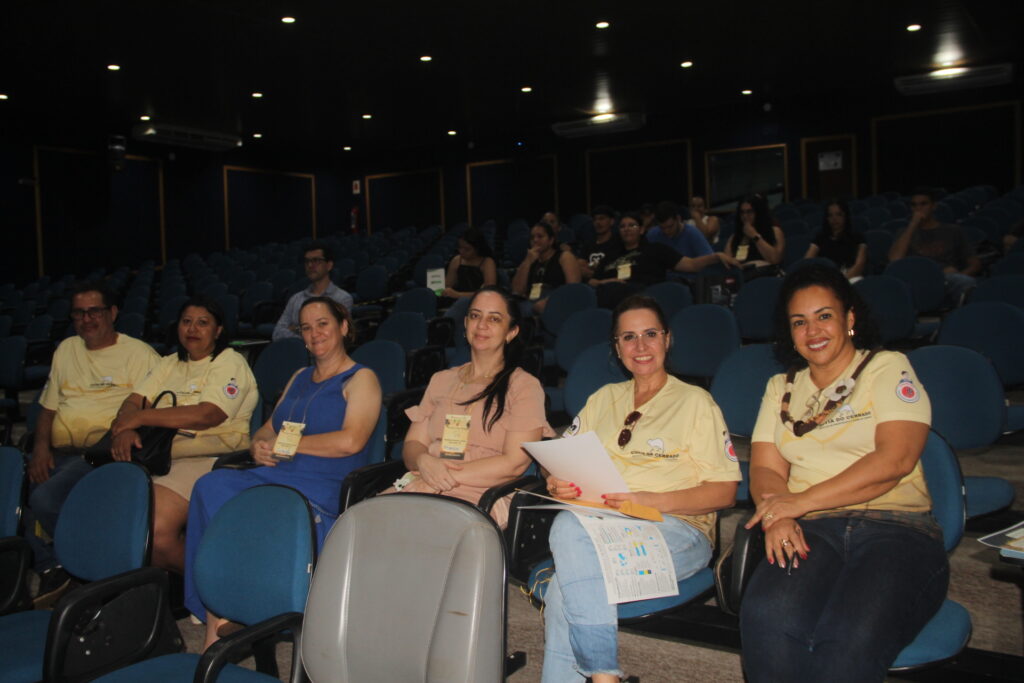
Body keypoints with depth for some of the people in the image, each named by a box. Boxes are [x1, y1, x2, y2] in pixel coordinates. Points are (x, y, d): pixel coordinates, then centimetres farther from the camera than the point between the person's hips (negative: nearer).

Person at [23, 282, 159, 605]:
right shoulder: (66, 349, 23)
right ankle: (51, 568, -3)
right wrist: (41, 445, 5)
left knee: (44, 499, -29)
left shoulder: (139, 353, 3)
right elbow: (48, 407, 23)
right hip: (57, 453, 6)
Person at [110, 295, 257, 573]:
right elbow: (133, 402, 14)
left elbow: (206, 415, -13)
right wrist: (124, 429, -10)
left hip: (207, 458, -7)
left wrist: (140, 417, -9)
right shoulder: (169, 364, 25)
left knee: (156, 529, -29)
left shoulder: (230, 362, 2)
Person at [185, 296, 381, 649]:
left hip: (321, 491, -6)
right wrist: (258, 446, 0)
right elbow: (267, 430, 25)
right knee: (212, 485, -25)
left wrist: (284, 444, -6)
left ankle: (219, 615, -16)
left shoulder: (361, 379, 4)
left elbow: (351, 441, -12)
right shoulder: (300, 377, 28)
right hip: (272, 478, 7)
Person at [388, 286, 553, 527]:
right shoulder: (441, 380, 23)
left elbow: (514, 464, -6)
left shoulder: (524, 386, 5)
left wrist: (450, 475, -12)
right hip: (423, 484, 5)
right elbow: (412, 444, 16)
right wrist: (424, 462, -8)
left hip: (482, 497, -5)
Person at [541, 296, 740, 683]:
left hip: (678, 528, -4)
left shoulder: (695, 401, 9)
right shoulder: (603, 399, 24)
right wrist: (558, 484, -5)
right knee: (568, 524, -33)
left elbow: (725, 491, 1)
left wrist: (652, 500, -14)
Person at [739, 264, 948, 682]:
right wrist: (777, 517, -12)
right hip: (812, 531, 3)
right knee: (767, 618, -32)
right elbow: (765, 469, 12)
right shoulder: (780, 388, 23)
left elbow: (894, 460, -6)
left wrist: (801, 501, -11)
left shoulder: (889, 368, 9)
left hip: (897, 528, -3)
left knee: (850, 640, -36)